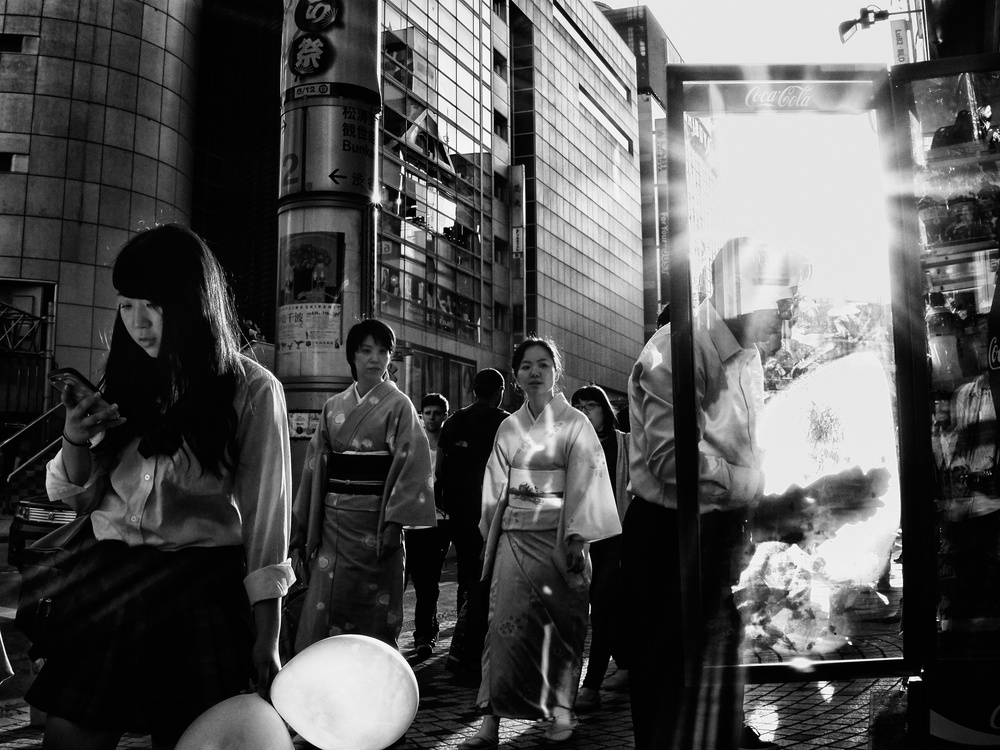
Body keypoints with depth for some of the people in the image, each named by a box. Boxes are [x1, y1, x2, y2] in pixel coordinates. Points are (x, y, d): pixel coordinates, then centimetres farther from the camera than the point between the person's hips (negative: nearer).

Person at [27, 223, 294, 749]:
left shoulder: (251, 390, -5)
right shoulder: (124, 381, 9)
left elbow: (265, 517, -6)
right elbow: (78, 498, 14)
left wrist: (266, 638, -8)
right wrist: (75, 440, -8)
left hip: (201, 590, -4)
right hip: (108, 582, 4)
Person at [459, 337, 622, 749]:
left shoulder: (575, 424, 0)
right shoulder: (509, 428, 11)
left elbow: (584, 483, -7)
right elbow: (496, 489, 13)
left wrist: (576, 539, -14)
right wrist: (491, 535, 9)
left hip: (559, 537, -2)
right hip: (515, 537, 3)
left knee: (563, 621, 3)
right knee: (506, 622, -5)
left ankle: (562, 709, 15)